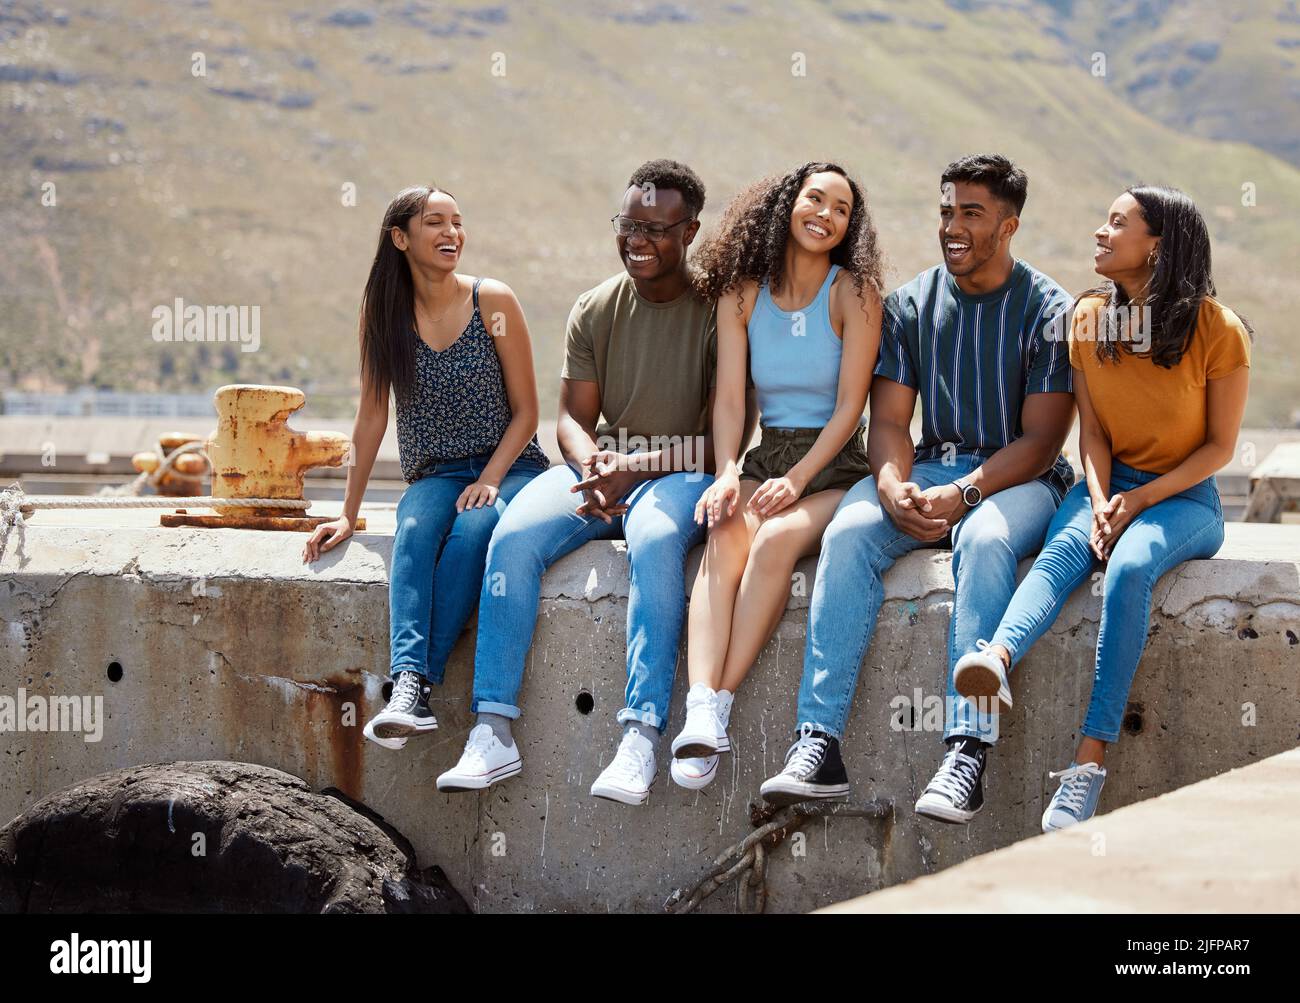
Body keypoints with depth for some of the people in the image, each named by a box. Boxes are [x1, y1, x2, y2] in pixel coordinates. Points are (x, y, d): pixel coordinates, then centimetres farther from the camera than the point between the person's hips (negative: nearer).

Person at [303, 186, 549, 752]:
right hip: (433, 476, 2)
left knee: (471, 531, -35)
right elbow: (371, 418, 8)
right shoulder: (382, 313, 4)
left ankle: (418, 684, -41)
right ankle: (407, 686, -49)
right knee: (414, 533, -32)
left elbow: (525, 411, 0)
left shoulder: (493, 302, -2)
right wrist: (348, 513, 5)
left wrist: (490, 479, -14)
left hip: (509, 467, -2)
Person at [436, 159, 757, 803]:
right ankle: (492, 732, -26)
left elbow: (723, 437, -12)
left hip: (681, 475, -4)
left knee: (654, 540, -39)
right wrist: (593, 466, -16)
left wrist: (635, 469, -24)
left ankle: (641, 737, -41)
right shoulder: (595, 310, 9)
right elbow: (573, 417, 8)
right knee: (513, 537, -24)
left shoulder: (717, 310, -7)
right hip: (602, 467, 5)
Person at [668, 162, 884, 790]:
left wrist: (796, 481, -17)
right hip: (766, 457, 2)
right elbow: (730, 399, 2)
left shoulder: (852, 292, -3)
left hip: (835, 466, -2)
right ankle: (701, 712, -46)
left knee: (776, 539, -33)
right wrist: (727, 473, -16)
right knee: (725, 538, -29)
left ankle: (719, 707, -36)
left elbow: (849, 406, -7)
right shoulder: (742, 293, 8)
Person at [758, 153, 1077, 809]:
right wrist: (893, 486, -18)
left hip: (1021, 479, -3)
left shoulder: (1048, 311, -3)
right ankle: (818, 742, -34)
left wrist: (964, 495, -24)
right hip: (928, 469, 4)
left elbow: (1040, 440, -9)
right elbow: (888, 419, 5)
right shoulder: (909, 305, 10)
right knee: (849, 531, -27)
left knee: (984, 539, -38)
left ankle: (965, 749, -42)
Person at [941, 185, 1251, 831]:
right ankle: (997, 657, -62)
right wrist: (1101, 501, -13)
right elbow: (1092, 431, 5)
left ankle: (1089, 761, -42)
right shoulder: (1089, 318, 5)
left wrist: (1141, 499, -16)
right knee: (1061, 551, -31)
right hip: (1107, 486, 4)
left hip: (1183, 497, -4)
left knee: (1129, 568, -35)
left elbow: (1220, 446, -5)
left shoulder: (1218, 330, -8)